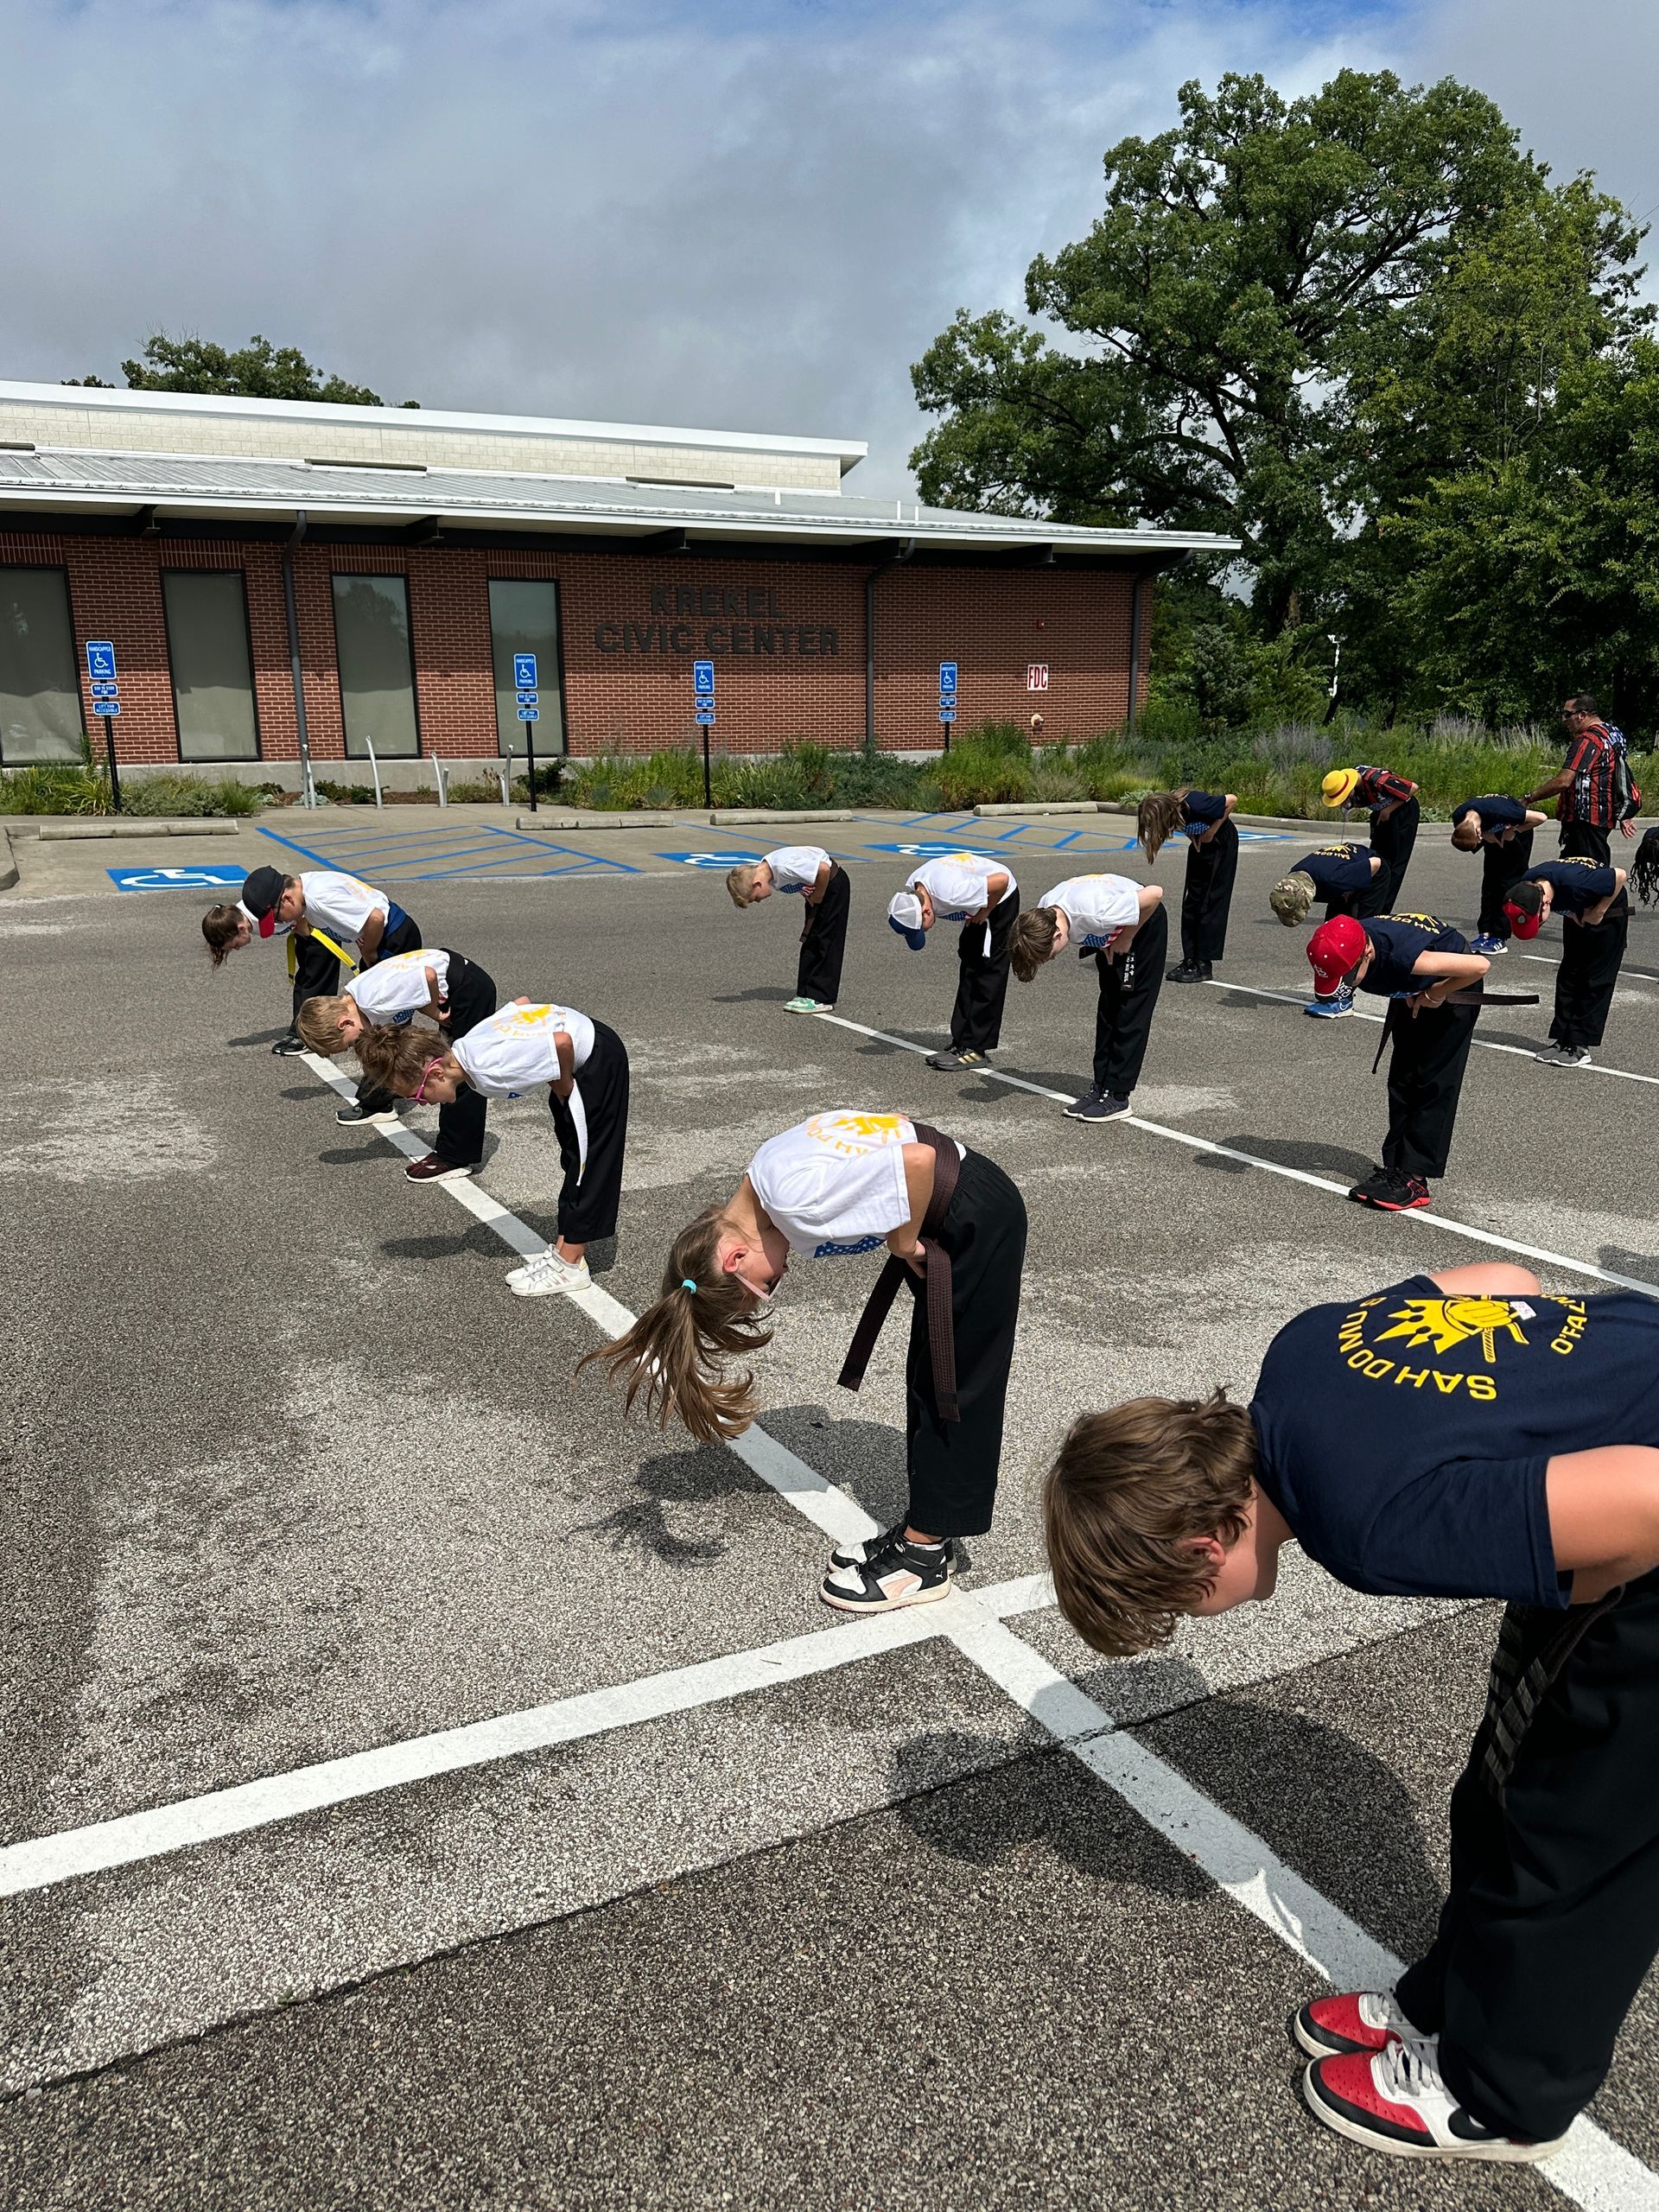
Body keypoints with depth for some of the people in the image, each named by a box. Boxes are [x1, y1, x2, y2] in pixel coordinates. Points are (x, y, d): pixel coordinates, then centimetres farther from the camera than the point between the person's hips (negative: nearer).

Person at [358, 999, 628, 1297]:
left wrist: (563, 1089, -13)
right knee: (574, 1157, 14)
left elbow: (562, 1042, -34)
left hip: (598, 1057, -9)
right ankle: (565, 1252, 22)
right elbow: (522, 1002, 5)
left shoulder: (490, 1070, -31)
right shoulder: (466, 1050, -6)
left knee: (586, 1161, -2)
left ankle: (570, 1266, 5)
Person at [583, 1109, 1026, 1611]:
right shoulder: (770, 1192, -1)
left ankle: (926, 1554, 12)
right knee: (926, 1381, 16)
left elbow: (919, 1160, -32)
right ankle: (923, 1528, 27)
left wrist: (904, 1243, -16)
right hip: (951, 1222, 9)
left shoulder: (797, 1199, -27)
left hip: (979, 1221, -9)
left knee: (949, 1389, 1)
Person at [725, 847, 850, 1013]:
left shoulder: (784, 867, -33)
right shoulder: (766, 872, -6)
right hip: (816, 888, 9)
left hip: (833, 883, -9)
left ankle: (820, 998, -7)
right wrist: (810, 899, -6)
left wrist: (816, 900, -18)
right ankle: (806, 993, 11)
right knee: (810, 941, 8)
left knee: (824, 941, -9)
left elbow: (824, 869, -32)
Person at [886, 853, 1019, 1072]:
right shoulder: (911, 889, -16)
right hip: (980, 906, 9)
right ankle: (961, 1043, 12)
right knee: (969, 968, 8)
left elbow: (1002, 880, -35)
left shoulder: (950, 893, -40)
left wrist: (985, 913, -20)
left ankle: (975, 1049, -10)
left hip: (1000, 898, -8)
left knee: (986, 972, -10)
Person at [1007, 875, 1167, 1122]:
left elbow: (1155, 893, -34)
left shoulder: (1093, 912, -42)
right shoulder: (1042, 914, -21)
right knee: (1108, 1007, 8)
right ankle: (1102, 1088, 12)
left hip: (1145, 924, -7)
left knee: (1131, 1009, -7)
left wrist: (1126, 938, -22)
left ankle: (1117, 1095, -5)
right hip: (1111, 934, 7)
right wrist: (1102, 944, -5)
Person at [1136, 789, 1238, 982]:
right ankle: (1190, 960, 8)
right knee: (1191, 902, 4)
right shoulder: (1170, 807, -16)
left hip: (1221, 841, -7)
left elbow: (1232, 799, -22)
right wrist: (1193, 837, -10)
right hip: (1200, 844, 7)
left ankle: (1204, 964, -4)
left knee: (1211, 901, -7)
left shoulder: (1194, 806, -36)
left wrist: (1212, 830, -19)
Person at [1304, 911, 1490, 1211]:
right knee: (1401, 1079, 7)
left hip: (1453, 986, -7)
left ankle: (1414, 1178, -8)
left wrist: (1435, 995, -21)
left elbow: (1480, 965, -34)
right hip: (1412, 991, 7)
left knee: (1432, 1081, -10)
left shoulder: (1404, 956, -44)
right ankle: (1395, 1167, 13)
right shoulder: (1345, 949, -25)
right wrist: (1407, 994, -7)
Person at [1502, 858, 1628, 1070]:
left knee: (1595, 980, -6)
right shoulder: (1526, 887, -22)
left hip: (1607, 911, -6)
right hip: (1578, 912, 6)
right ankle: (1561, 1039, 7)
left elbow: (1620, 875, -27)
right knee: (1568, 975, 4)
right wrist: (1572, 914, -7)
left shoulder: (1575, 883, -42)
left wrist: (1599, 912, -20)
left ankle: (1579, 1047, -7)